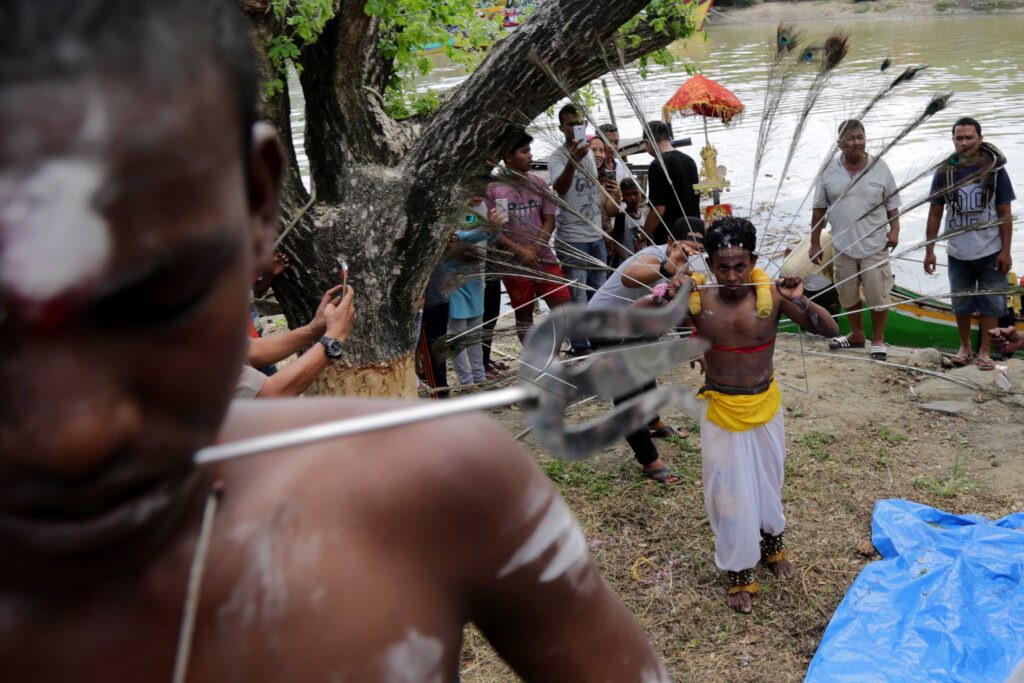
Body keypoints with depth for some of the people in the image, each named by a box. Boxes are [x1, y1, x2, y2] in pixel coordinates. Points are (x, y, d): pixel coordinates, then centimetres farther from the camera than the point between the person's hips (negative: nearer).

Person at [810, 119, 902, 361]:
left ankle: (878, 340, 19)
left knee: (878, 295, 2)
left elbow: (892, 203, 5)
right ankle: (857, 335, 34)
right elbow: (819, 209, 3)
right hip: (842, 246, 2)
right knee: (848, 295, 15)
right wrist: (815, 243, 3)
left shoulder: (880, 168, -3)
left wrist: (894, 229, -8)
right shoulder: (829, 171, -2)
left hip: (875, 246, -2)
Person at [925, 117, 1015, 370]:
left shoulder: (995, 169, -8)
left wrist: (1005, 251, -8)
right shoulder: (945, 172, -4)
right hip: (958, 253, 2)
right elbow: (935, 213, 1)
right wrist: (929, 251, -1)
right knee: (961, 304, 15)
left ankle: (985, 351, 21)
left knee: (990, 303, 7)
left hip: (990, 253, -2)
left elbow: (1005, 214, -4)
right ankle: (965, 346, 33)